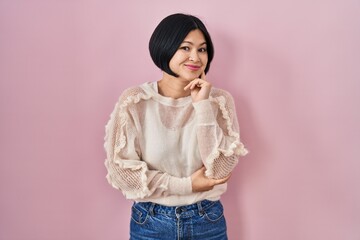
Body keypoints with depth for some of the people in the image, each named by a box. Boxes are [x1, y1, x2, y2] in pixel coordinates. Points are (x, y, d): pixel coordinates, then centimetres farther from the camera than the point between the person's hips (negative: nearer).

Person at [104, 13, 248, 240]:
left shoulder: (219, 100, -9)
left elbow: (221, 170, -16)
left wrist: (203, 105, -21)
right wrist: (186, 185, -13)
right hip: (150, 222, 0)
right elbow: (121, 170, -12)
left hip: (208, 221, 1)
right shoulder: (134, 101, -12)